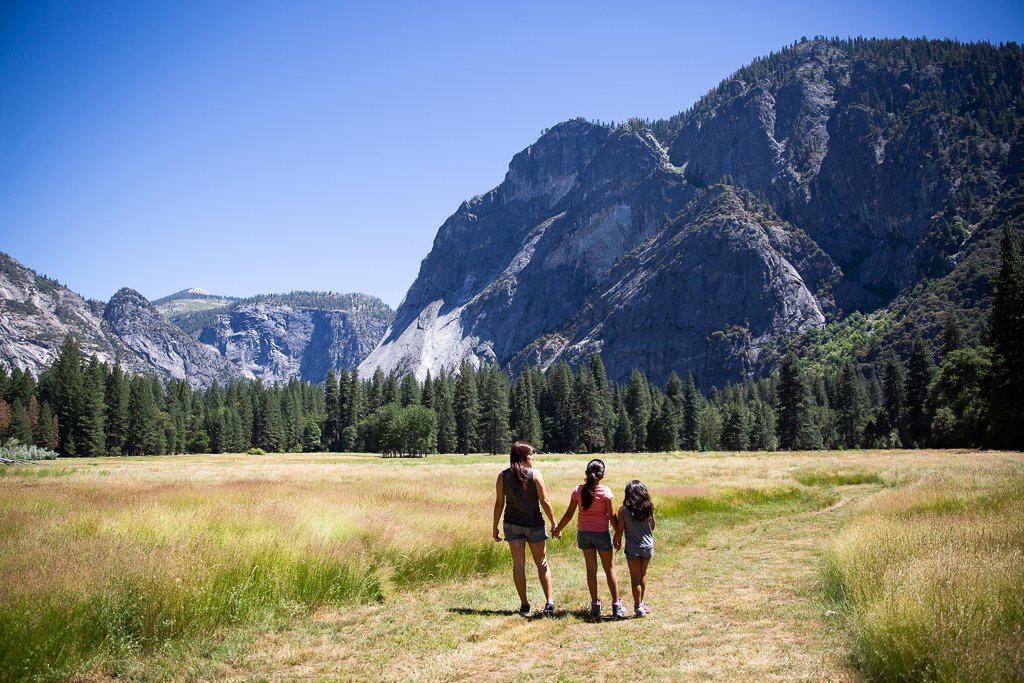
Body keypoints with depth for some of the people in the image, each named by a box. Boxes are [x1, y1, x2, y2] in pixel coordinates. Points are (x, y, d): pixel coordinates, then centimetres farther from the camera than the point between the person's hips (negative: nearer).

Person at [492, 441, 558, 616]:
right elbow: (545, 501, -9)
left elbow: (499, 503, -1)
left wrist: (495, 527, 8)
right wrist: (554, 523, 0)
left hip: (512, 524, 1)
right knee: (542, 564, 11)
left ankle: (524, 605, 7)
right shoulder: (535, 474, -8)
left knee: (518, 564, 6)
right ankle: (549, 602, 5)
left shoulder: (503, 476, -2)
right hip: (534, 524, -1)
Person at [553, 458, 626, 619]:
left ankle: (595, 606, 12)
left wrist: (557, 529, 13)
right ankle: (616, 605, 14)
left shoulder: (578, 490, -5)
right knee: (609, 569, 11)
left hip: (583, 533, 2)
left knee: (591, 569, 10)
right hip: (601, 533, -2)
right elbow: (611, 516, -10)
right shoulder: (605, 491, -13)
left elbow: (569, 514, -1)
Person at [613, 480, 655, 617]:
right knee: (643, 575, 21)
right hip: (648, 546, 3)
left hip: (633, 548, -3)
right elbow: (652, 526, 5)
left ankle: (638, 607, 13)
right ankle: (640, 602, 32)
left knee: (635, 578, 9)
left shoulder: (624, 510, -13)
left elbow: (619, 530, -8)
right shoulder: (649, 507, -7)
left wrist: (616, 542, 9)